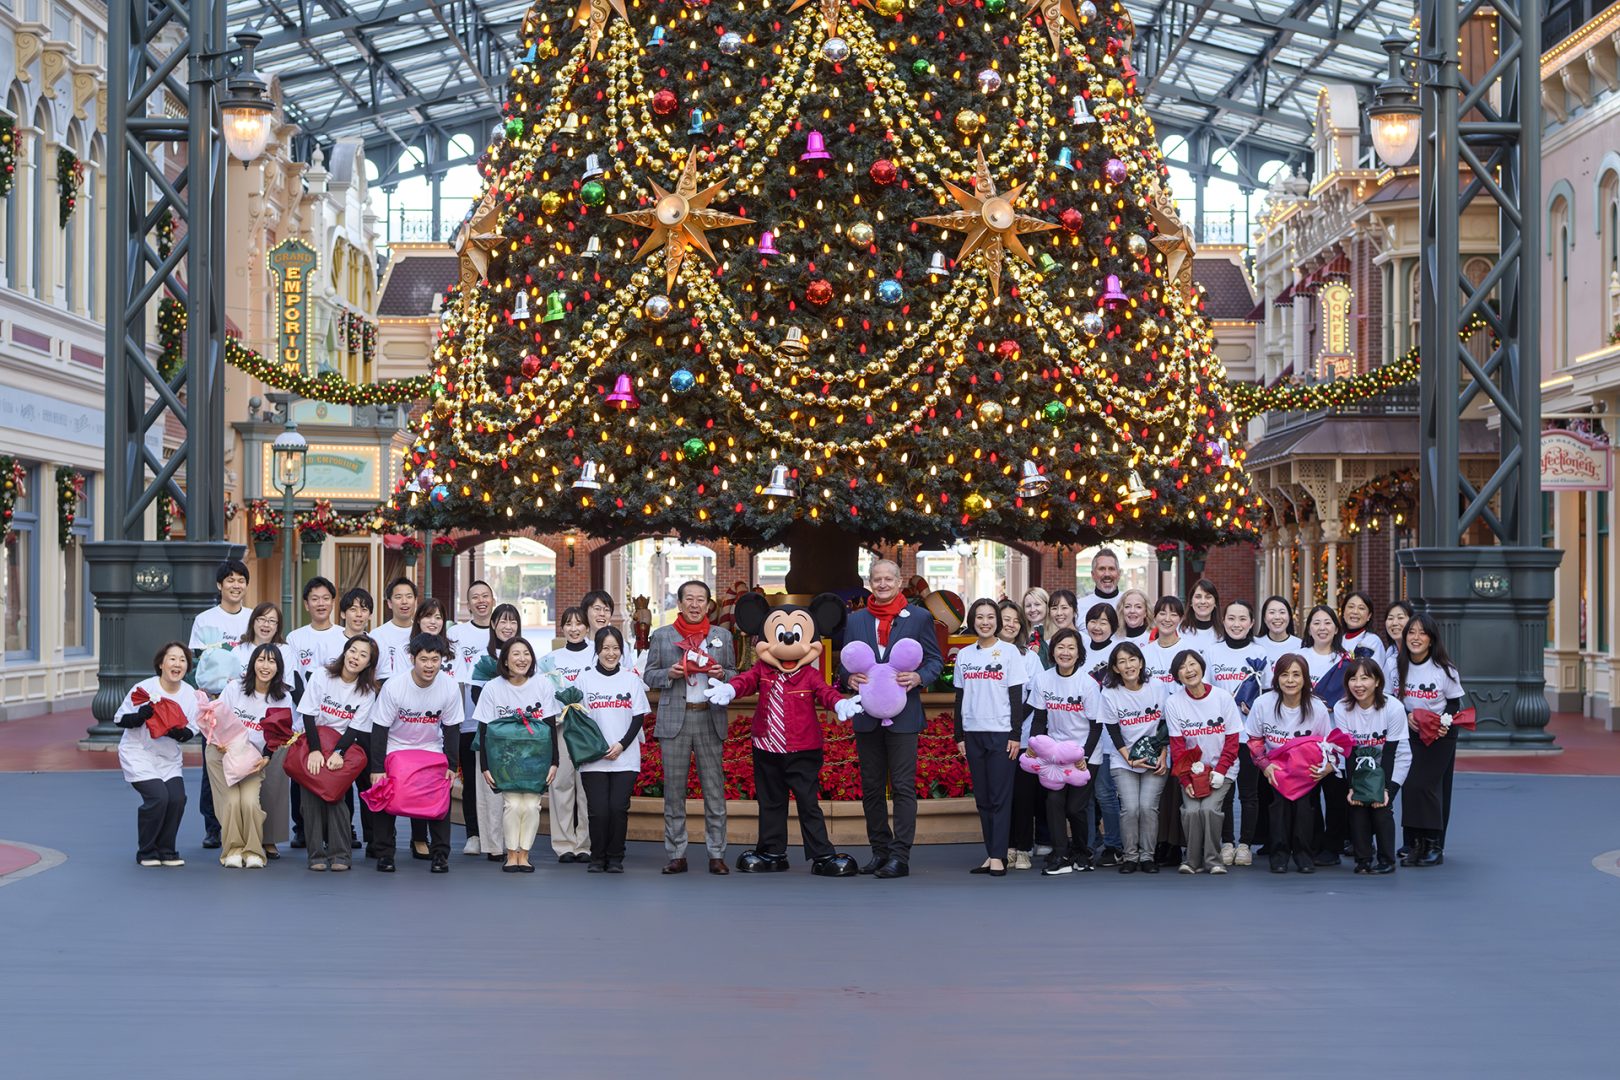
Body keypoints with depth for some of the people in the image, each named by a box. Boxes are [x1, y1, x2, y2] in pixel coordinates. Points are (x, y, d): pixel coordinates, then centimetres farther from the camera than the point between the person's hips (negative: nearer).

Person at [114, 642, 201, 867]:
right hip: (138, 754, -4)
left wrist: (177, 732, -22)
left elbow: (190, 732, 0)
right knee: (158, 796, -20)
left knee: (177, 798, -14)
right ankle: (146, 852, 1)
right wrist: (146, 712, -28)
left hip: (169, 757, 4)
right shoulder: (144, 688, -15)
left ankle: (166, 850, 7)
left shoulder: (189, 694, -3)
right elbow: (120, 719, -12)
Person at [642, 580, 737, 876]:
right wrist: (669, 674, -10)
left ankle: (716, 855, 2)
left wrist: (722, 674, -6)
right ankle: (676, 855, 6)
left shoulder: (722, 636, 12)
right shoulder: (662, 636, 8)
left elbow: (734, 675, 16)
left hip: (710, 718, 1)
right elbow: (648, 676, 9)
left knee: (715, 789, -1)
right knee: (674, 790, 1)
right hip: (674, 719, 0)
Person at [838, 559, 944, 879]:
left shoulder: (919, 618, 4)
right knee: (871, 786, 8)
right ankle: (880, 850, 17)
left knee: (903, 786, -5)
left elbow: (935, 660, 4)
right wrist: (849, 678, -9)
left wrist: (919, 677, -16)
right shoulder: (855, 621, 12)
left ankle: (900, 855, -5)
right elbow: (844, 662, 13)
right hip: (867, 716, 4)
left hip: (903, 716, -4)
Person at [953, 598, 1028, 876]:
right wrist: (959, 736, 9)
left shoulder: (1009, 653, -1)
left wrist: (1015, 735, -8)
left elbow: (1016, 697, -3)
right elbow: (960, 697, 13)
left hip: (1001, 732, -4)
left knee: (1000, 796, -6)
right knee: (982, 797, 5)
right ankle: (991, 853, 9)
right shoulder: (964, 655, 10)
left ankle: (998, 856, -6)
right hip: (973, 733, 4)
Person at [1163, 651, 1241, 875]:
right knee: (1191, 810, -20)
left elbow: (1232, 740, -4)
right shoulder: (1173, 703, -5)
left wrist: (1219, 772, -14)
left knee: (1209, 808, -22)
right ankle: (1192, 860, -2)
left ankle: (1213, 860, -6)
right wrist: (1186, 780, -13)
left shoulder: (1222, 697, -7)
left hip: (1221, 770, -1)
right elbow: (1177, 746, -4)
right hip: (1191, 770, 1)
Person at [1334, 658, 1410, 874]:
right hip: (1359, 770, 2)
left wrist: (1384, 788, -23)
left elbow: (1390, 753, -18)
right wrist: (1352, 787, -20)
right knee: (1357, 804, -15)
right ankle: (1363, 860, -5)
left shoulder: (1393, 708, -19)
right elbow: (1349, 753, -12)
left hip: (1392, 768, -2)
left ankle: (1387, 860, -7)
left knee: (1381, 805, -18)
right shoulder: (1341, 709, -12)